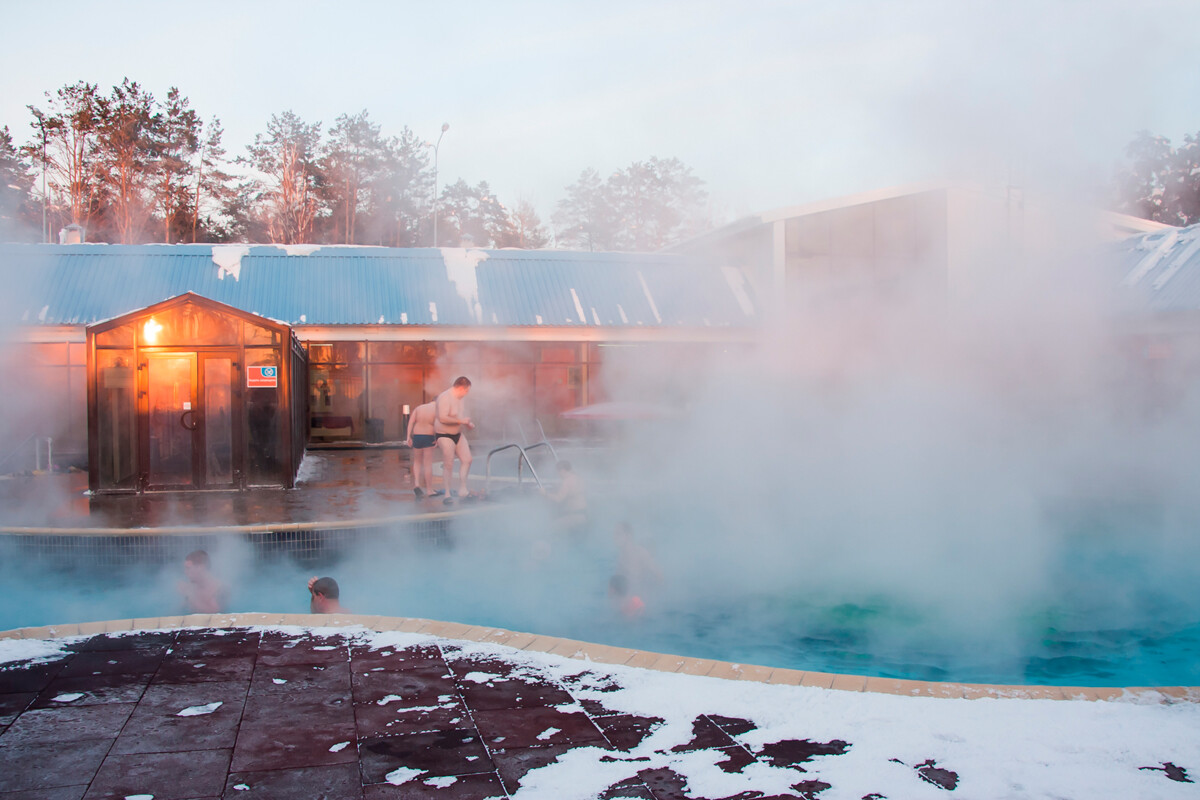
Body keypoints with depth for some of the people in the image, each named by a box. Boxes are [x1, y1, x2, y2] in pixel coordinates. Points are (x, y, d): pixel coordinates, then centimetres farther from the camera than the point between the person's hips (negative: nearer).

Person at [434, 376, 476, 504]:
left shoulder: (460, 399, 7)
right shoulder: (445, 398, -22)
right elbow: (442, 418, -31)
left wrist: (468, 424, 7)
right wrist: (460, 421, -25)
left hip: (458, 434, 9)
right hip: (445, 435, -9)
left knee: (466, 459, 5)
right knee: (448, 465, -2)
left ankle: (462, 490, 15)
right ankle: (448, 495, 9)